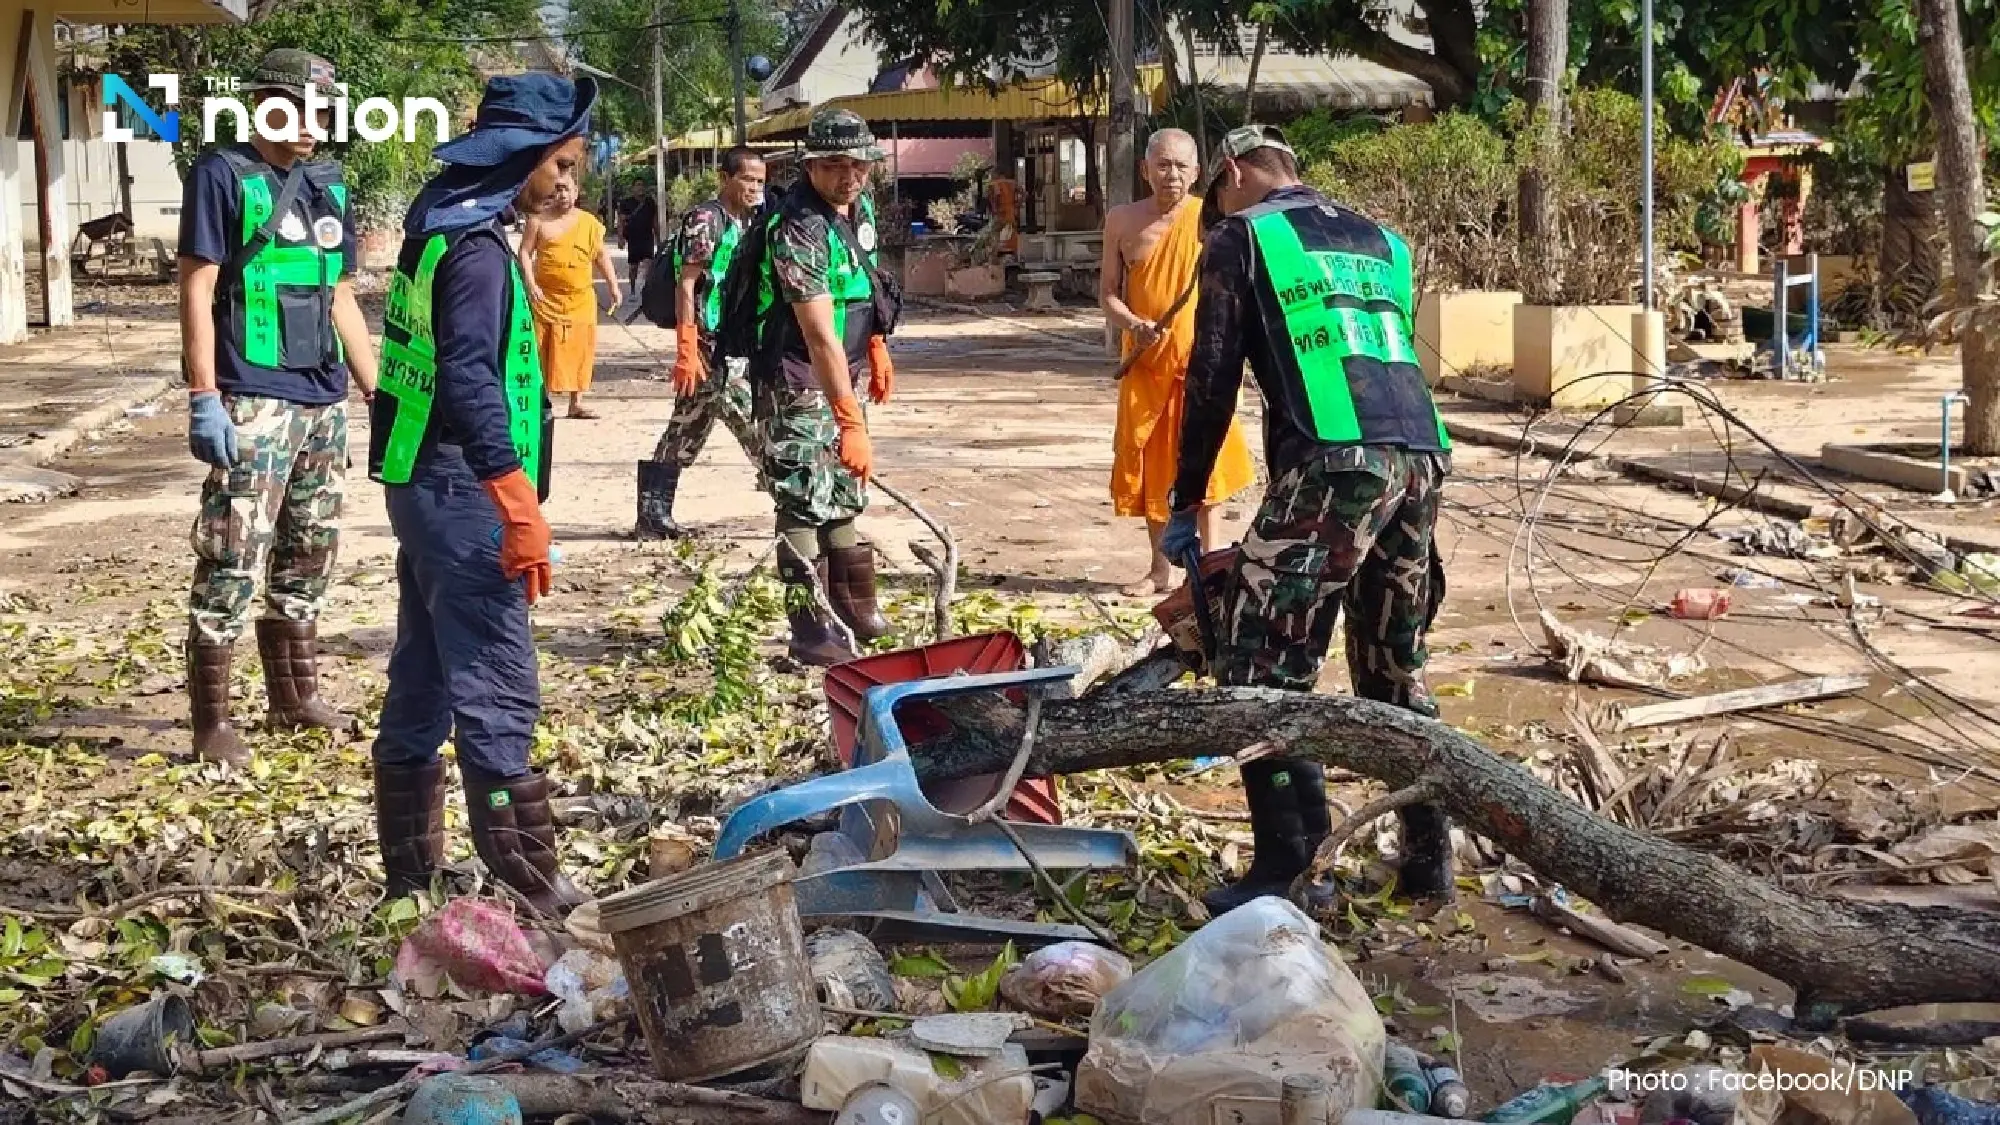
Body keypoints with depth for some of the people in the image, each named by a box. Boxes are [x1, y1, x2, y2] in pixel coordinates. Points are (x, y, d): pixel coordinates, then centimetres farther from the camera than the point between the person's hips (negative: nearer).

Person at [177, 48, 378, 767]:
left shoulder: (328, 186, 15)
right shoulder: (223, 175, -4)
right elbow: (197, 290, -9)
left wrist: (377, 390, 17)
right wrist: (204, 399, -16)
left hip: (323, 403, 7)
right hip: (253, 403, -7)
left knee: (308, 558, 14)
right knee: (232, 563, -7)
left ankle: (295, 698, 25)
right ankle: (211, 722, -2)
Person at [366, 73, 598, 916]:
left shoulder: (437, 229, 14)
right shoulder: (476, 248, -16)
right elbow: (470, 385, -25)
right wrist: (520, 506, -25)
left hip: (420, 488, 10)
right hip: (462, 496, -10)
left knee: (422, 681, 14)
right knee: (497, 692, -7)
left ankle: (410, 865, 22)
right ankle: (524, 881, -3)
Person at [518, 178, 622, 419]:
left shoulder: (590, 223, 10)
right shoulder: (539, 220, 2)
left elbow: (602, 257, 15)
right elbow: (525, 252, 0)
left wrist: (613, 287, 8)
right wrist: (531, 284, -13)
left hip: (581, 298, 3)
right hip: (546, 297, -3)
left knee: (579, 349, 2)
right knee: (544, 349, -4)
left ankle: (576, 403, 9)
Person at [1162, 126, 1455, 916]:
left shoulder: (1241, 238, 11)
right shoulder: (1379, 242, 27)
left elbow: (1213, 379, 9)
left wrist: (1187, 502, 17)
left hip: (1334, 464, -7)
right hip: (1421, 457, 7)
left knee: (1261, 668, -4)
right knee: (1395, 671, 18)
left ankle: (1284, 865, -10)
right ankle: (1428, 858, 19)